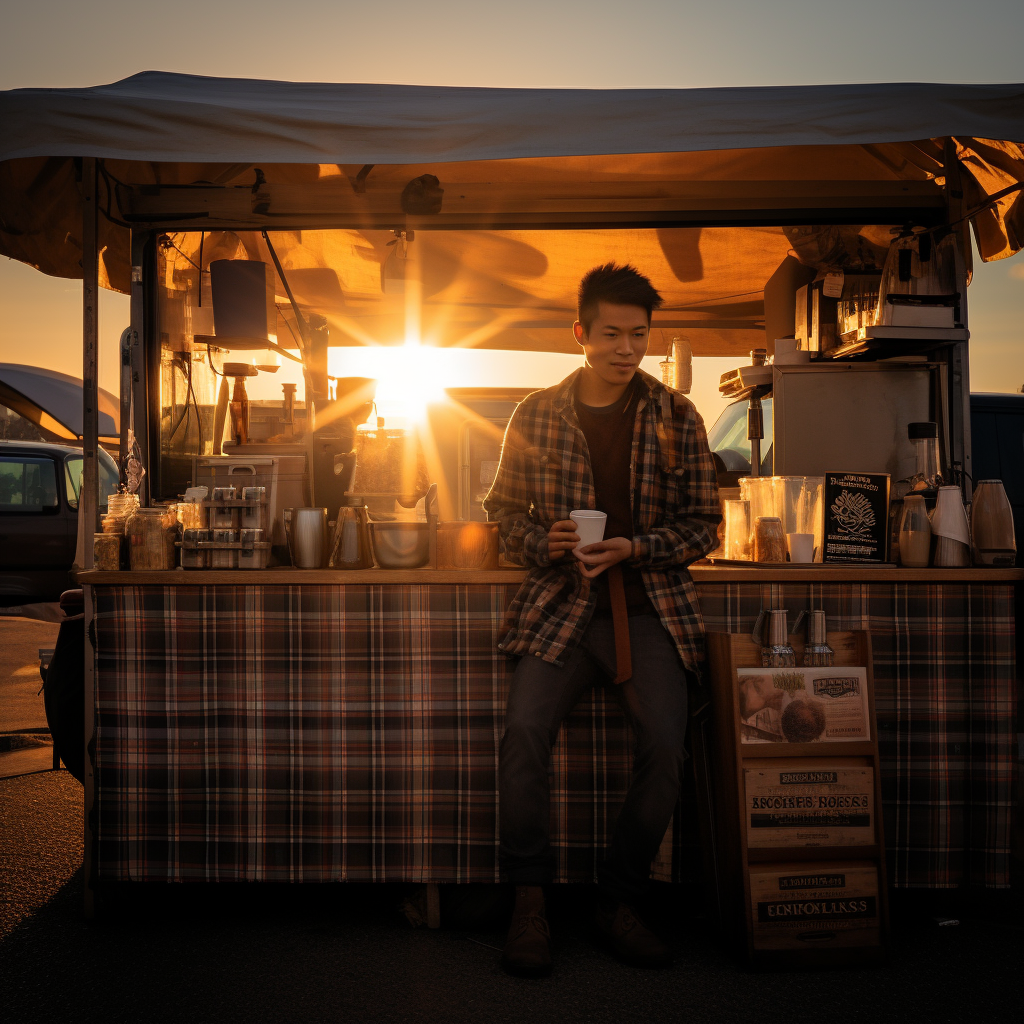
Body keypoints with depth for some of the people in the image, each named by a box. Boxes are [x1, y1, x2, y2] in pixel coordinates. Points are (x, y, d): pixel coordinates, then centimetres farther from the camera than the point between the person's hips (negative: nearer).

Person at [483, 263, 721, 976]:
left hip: (651, 608, 0)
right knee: (524, 730, -23)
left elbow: (704, 525, 7)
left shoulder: (676, 416, 6)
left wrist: (634, 548, -10)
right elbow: (503, 510, 14)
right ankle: (530, 902, -5)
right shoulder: (536, 415, 7)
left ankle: (619, 904, 2)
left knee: (665, 745, -20)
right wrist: (544, 542, -7)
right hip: (560, 604, 0)